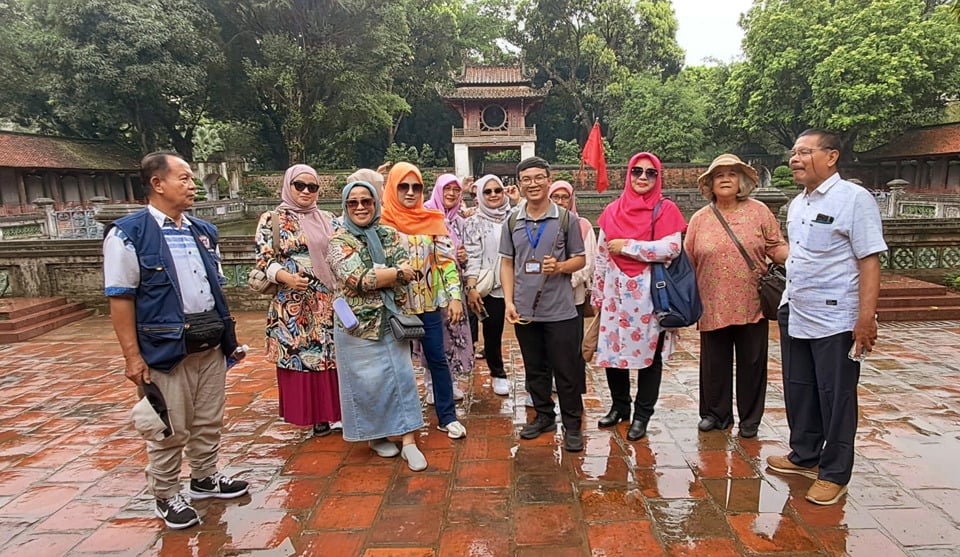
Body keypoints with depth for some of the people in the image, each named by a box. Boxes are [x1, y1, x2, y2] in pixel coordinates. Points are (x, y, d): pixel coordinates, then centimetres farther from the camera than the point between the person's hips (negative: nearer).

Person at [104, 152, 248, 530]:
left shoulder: (203, 232, 11)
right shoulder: (129, 234, -9)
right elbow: (120, 298, -11)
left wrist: (227, 334, 14)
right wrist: (132, 356, -14)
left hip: (211, 345, 6)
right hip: (166, 347, -6)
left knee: (209, 421, 17)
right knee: (170, 429, 5)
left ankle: (204, 478, 37)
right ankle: (165, 497, 25)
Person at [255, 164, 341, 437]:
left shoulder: (327, 220, 13)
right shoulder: (272, 219, 0)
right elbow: (264, 259, -6)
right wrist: (286, 277, -23)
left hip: (329, 302, 4)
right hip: (293, 304, -4)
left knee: (333, 353, 7)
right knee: (299, 354, 0)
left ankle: (334, 409, 19)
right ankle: (314, 414, 11)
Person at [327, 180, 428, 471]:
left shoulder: (389, 235, 7)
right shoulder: (339, 240, -5)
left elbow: (405, 270, -5)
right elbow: (356, 279, -19)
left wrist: (372, 278, -18)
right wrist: (395, 273, -12)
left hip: (391, 319, 3)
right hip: (358, 323, -3)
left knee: (402, 376, 2)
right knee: (369, 381, 6)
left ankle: (409, 442, 9)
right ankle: (375, 435, 27)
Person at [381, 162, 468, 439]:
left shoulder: (432, 220, 2)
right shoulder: (382, 221, -5)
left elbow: (447, 259, 0)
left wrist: (455, 296, -7)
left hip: (428, 303, 2)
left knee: (437, 359, 7)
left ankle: (447, 417, 19)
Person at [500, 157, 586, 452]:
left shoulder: (566, 219, -2)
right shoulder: (512, 223, 6)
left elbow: (580, 259, 2)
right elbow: (506, 263, 8)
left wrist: (559, 266, -19)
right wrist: (509, 301, -2)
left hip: (560, 311, -3)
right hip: (524, 311, 3)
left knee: (566, 371, 3)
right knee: (534, 369, 15)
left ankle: (572, 425, 18)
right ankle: (544, 416, 32)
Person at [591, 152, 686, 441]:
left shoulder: (666, 209, -2)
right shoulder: (612, 211, 8)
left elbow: (671, 248, -18)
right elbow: (601, 256, 10)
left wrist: (627, 246, -15)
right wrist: (597, 295, 10)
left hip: (649, 293, -3)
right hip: (616, 291, 4)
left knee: (648, 352, 5)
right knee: (611, 350, 8)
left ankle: (642, 415, 21)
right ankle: (619, 406, 29)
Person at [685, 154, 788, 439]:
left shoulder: (759, 212, 3)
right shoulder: (700, 219, 5)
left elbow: (776, 247, 1)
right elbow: (688, 261, 6)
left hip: (751, 304, -1)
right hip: (713, 305, 1)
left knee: (751, 362, 9)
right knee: (714, 362, 10)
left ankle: (749, 418, 25)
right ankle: (716, 413, 28)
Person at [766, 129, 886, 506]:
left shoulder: (854, 199, -11)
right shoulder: (797, 204, 12)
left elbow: (869, 260, -16)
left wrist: (866, 317, -21)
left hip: (835, 320, -7)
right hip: (794, 316, 8)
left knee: (835, 398, 4)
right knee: (798, 392, 16)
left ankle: (834, 474, 17)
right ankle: (805, 456, 33)